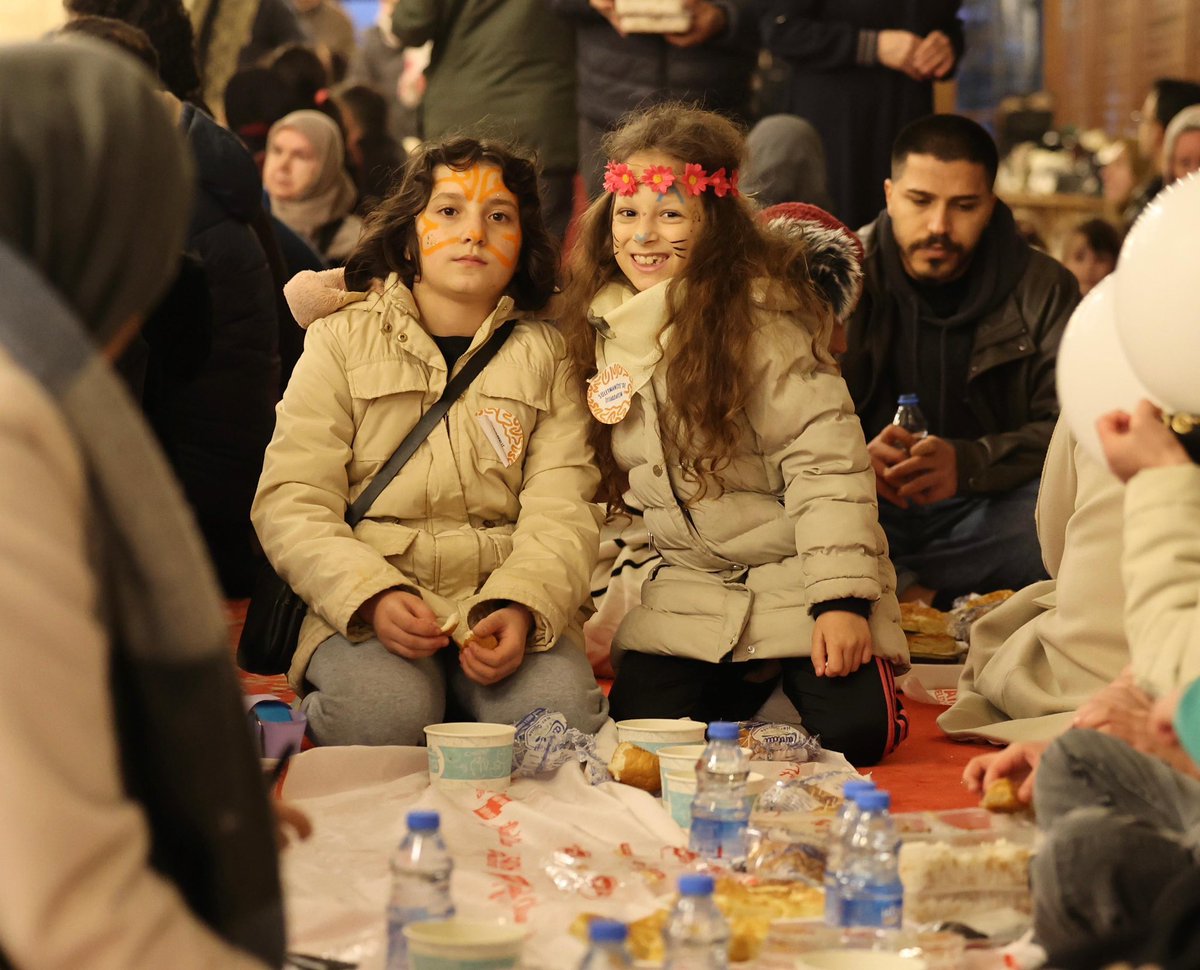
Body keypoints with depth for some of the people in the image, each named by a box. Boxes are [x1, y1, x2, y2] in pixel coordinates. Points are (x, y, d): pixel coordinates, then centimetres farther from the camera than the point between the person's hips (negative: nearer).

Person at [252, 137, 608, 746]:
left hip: (504, 599, 1)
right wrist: (374, 598, -19)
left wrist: (520, 610, -20)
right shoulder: (342, 337, 10)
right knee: (385, 712, -33)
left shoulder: (547, 353, 15)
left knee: (561, 714, -31)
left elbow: (561, 511, 1)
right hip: (361, 602, -1)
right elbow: (291, 503, 0)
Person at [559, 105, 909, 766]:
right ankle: (752, 686, 17)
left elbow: (823, 456, -19)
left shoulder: (759, 311, -15)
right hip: (685, 594, 5)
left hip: (795, 580, -5)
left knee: (852, 734, -22)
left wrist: (842, 598, -24)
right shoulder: (601, 325, 5)